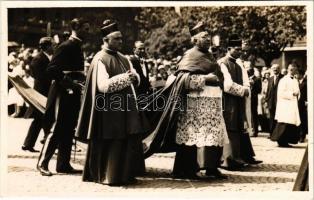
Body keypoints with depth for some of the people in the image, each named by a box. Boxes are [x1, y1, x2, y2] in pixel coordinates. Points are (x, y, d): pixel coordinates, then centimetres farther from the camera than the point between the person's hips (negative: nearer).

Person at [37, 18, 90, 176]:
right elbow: (51, 70, -19)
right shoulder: (66, 46, -12)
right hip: (63, 94, -9)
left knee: (68, 130, 11)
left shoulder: (77, 47, 14)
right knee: (56, 129, -5)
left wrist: (81, 81, 8)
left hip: (73, 94, 9)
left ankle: (64, 164, 17)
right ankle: (43, 163, 4)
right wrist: (70, 82, -22)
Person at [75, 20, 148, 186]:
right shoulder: (100, 59, -10)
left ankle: (125, 174, 19)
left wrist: (134, 77, -9)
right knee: (110, 144, -1)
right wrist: (124, 78, -20)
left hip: (126, 107, 8)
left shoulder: (123, 58, 14)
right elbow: (103, 85, -20)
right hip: (109, 110, -8)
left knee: (129, 141, 8)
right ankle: (108, 176, 11)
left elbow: (136, 79, 14)